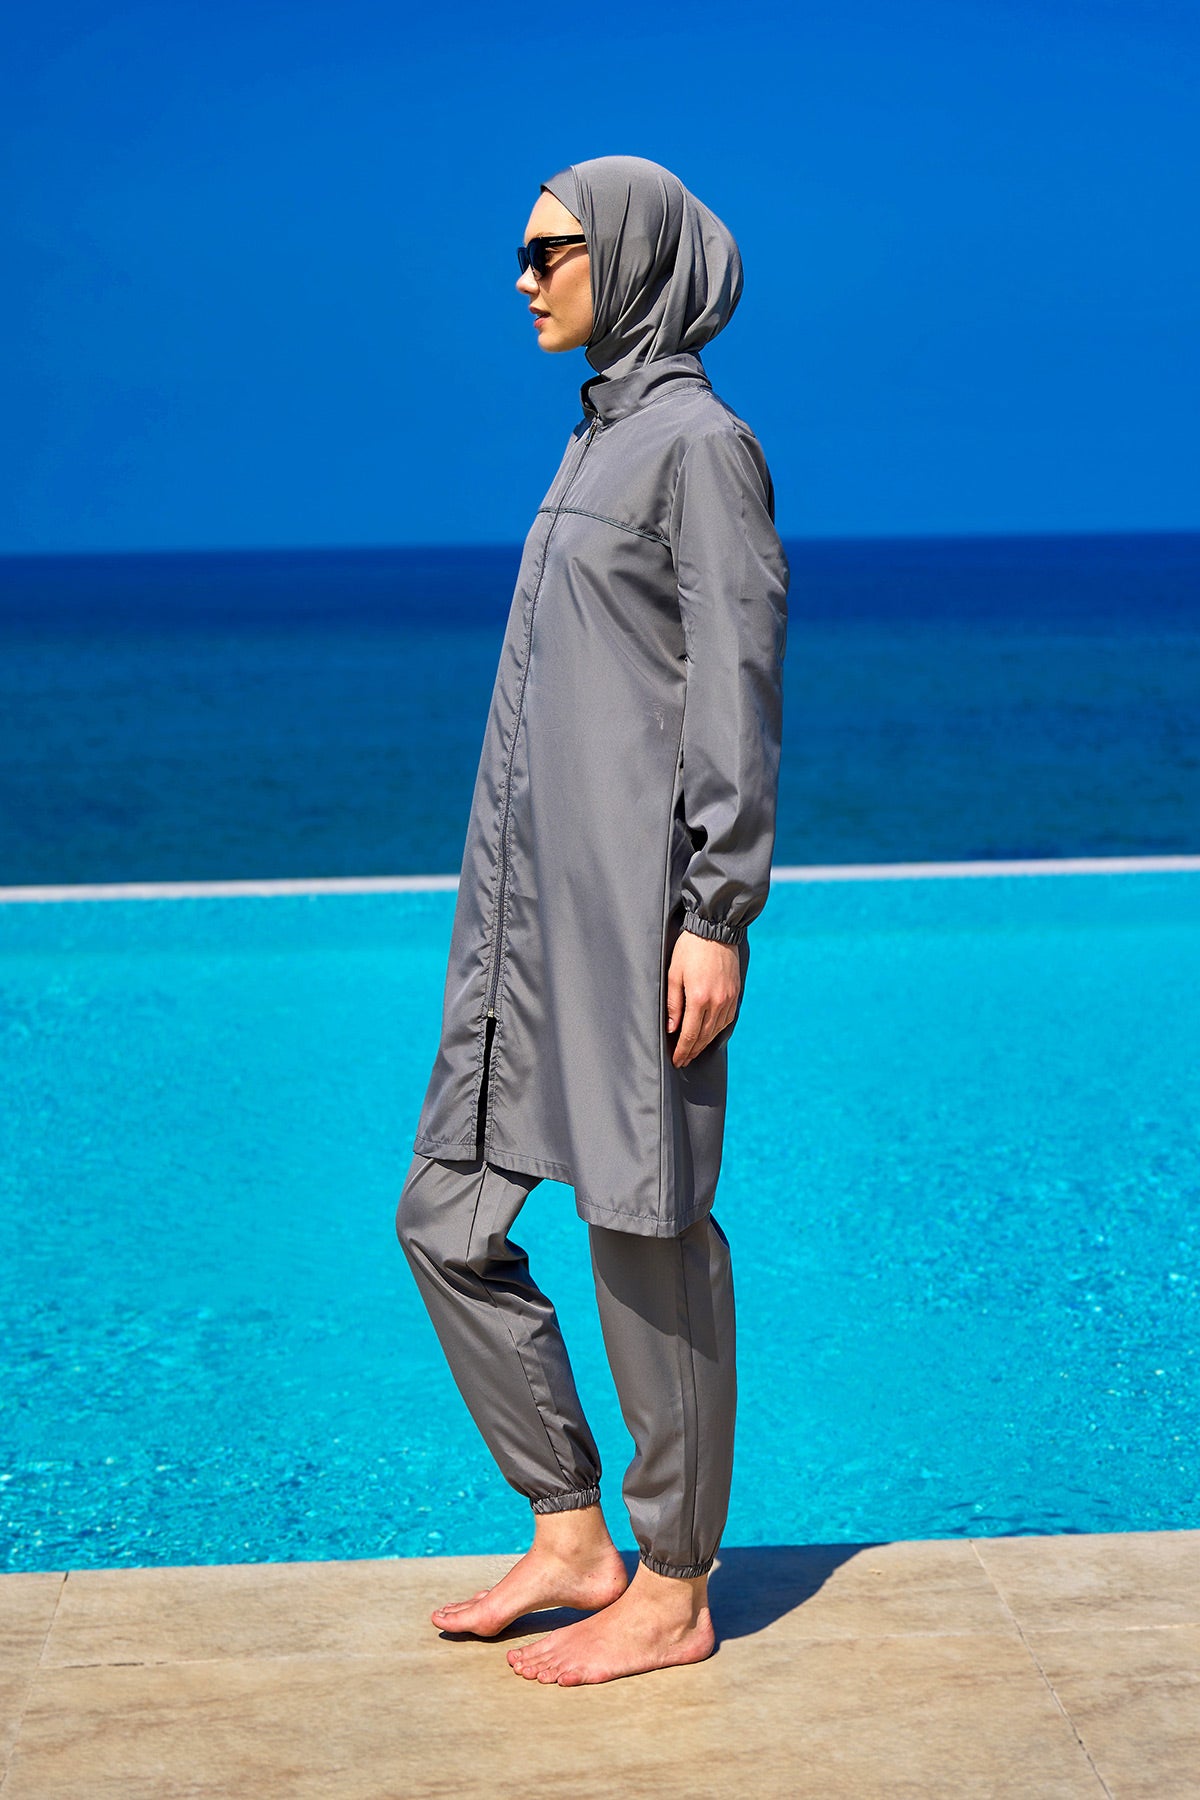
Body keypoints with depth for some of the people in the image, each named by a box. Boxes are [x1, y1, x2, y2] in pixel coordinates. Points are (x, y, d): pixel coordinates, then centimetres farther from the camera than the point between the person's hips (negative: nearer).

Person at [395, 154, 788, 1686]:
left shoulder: (700, 440, -7)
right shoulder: (596, 442, 19)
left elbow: (738, 689, -13)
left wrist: (717, 915, -19)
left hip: (634, 896, -9)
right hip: (530, 899, 9)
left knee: (645, 1226, -2)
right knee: (445, 1213, 9)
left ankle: (672, 1590, 11)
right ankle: (571, 1536, 19)